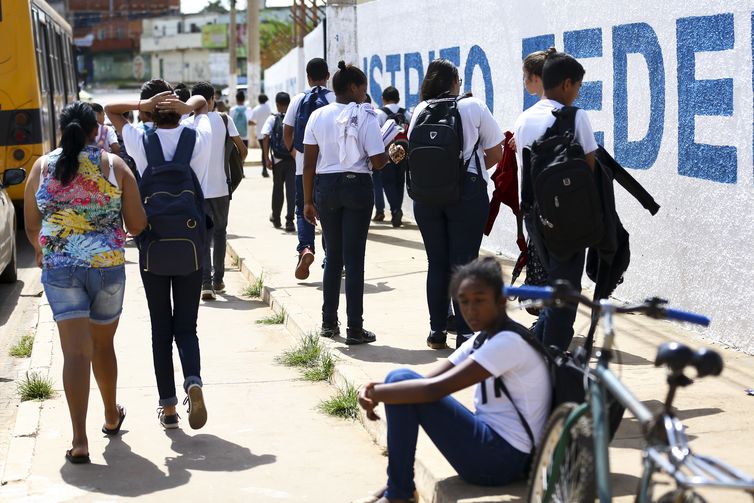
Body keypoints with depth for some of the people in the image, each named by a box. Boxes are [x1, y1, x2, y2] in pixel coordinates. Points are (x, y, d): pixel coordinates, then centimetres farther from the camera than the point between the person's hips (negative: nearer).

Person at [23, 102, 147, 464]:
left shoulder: (42, 167, 1)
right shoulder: (114, 165, -1)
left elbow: (31, 227, 7)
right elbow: (137, 225, -2)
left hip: (59, 269, 0)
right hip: (108, 266, 1)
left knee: (75, 351, -3)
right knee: (102, 344, 19)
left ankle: (79, 439, -12)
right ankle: (111, 417, 39)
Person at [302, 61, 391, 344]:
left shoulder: (318, 116, 3)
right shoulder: (365, 116, -8)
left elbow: (309, 163, 2)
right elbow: (378, 162, -12)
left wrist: (308, 200, 7)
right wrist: (391, 153, 10)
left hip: (326, 187, 4)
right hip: (357, 186, -4)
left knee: (333, 256, 16)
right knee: (354, 258, 0)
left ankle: (329, 323, 20)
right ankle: (355, 329, 0)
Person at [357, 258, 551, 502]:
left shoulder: (509, 342, -18)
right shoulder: (482, 340, 12)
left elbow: (436, 388, -25)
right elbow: (429, 380, 5)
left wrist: (378, 393, -16)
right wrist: (376, 392, -12)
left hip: (502, 459, -9)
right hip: (491, 445, 9)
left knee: (402, 380, -15)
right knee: (401, 383, 4)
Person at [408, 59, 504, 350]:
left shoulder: (420, 111, 7)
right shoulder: (474, 107, 0)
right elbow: (496, 154, 3)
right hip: (467, 191, -3)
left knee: (436, 263, 9)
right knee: (463, 264, -1)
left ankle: (437, 332, 13)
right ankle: (465, 334, -1)